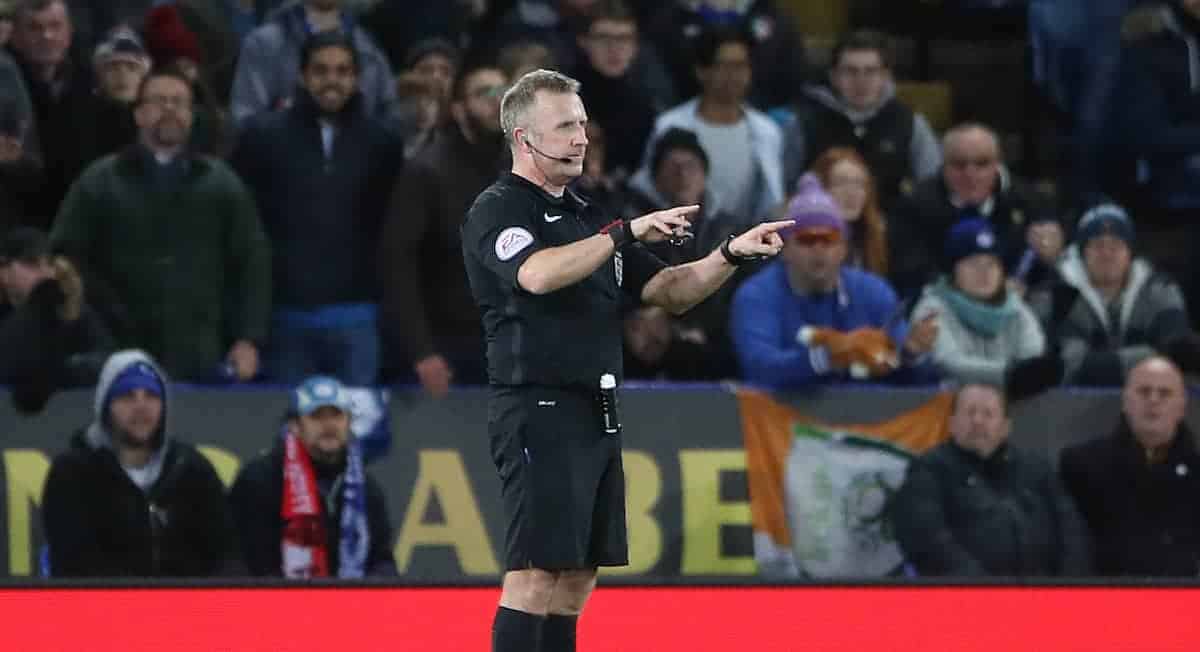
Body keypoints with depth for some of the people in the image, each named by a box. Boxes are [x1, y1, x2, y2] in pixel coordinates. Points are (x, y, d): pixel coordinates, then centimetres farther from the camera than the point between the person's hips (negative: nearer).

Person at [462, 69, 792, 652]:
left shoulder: (584, 218, 22)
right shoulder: (498, 210, -4)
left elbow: (669, 291, 19)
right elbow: (538, 274, -25)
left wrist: (732, 254, 4)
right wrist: (626, 233, -26)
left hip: (596, 416, 9)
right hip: (539, 410, -9)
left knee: (576, 580, 7)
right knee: (535, 574, -13)